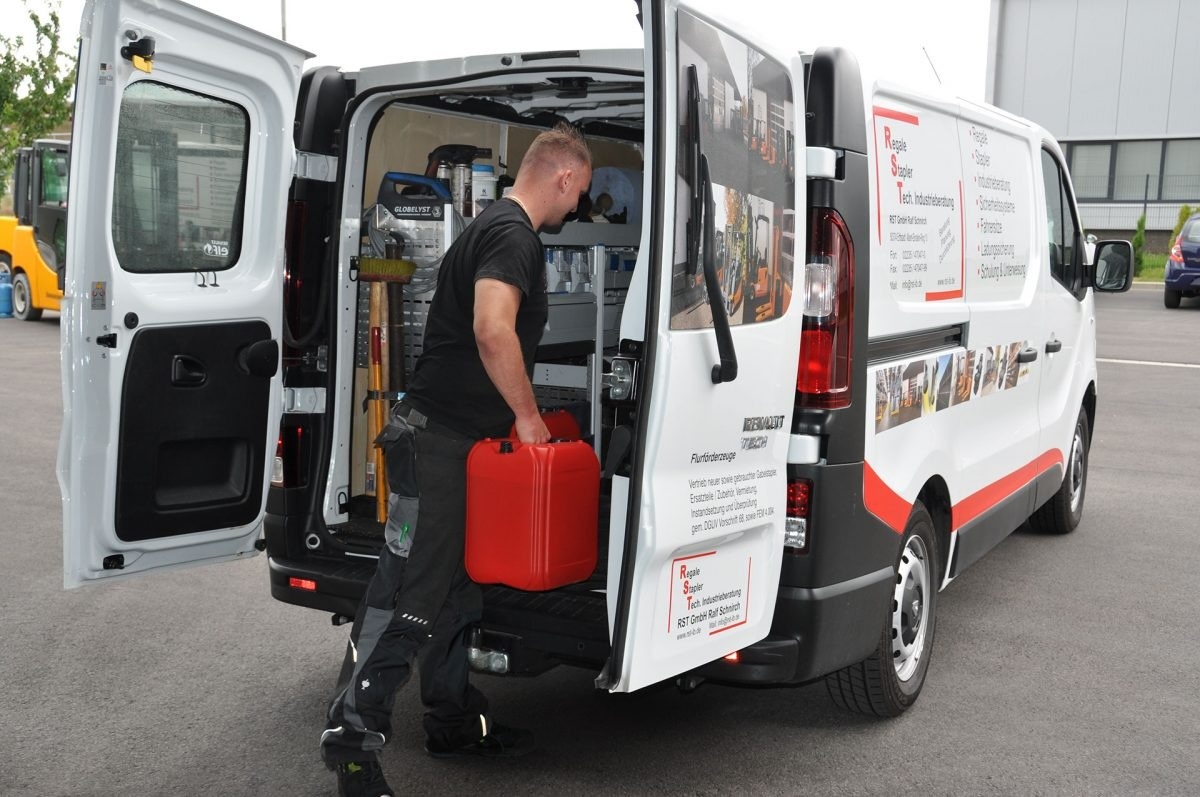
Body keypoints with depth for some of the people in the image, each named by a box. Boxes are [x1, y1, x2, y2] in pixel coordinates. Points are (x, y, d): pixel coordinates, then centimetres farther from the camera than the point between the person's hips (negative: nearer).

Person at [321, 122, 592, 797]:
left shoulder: (501, 228, 19)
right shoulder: (512, 233, -14)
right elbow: (492, 331, -29)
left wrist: (521, 414, 26)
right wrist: (528, 413, -17)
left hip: (464, 439, 10)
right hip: (440, 438, -10)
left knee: (458, 586, 16)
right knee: (407, 592, -6)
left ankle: (454, 719, 28)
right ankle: (354, 739, 1)